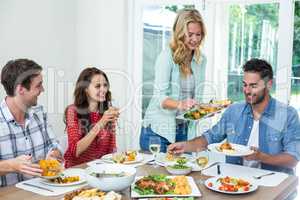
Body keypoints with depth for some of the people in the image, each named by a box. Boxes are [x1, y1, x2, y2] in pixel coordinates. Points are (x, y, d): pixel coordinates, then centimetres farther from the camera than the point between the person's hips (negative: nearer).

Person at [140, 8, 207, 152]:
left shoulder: (201, 60, 6)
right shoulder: (167, 56, -12)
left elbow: (197, 96, 9)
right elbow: (159, 97, -20)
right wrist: (180, 104, -36)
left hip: (184, 131, 5)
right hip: (158, 130, -5)